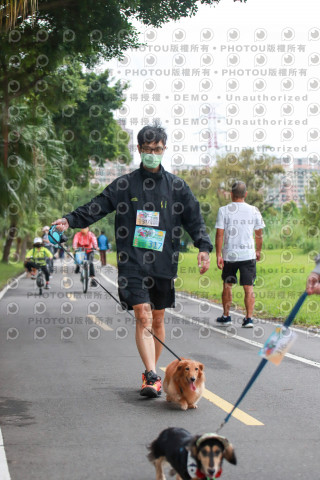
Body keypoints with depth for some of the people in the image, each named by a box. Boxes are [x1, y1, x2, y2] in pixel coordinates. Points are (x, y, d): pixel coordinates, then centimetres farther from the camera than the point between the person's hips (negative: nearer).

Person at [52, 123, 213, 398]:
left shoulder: (177, 186, 9)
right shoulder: (125, 184, 5)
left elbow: (194, 219, 9)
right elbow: (97, 207, 3)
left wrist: (204, 247, -4)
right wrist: (70, 220, -11)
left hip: (164, 263, 2)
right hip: (132, 263, -2)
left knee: (158, 319, 10)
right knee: (143, 316, -14)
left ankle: (152, 372, 24)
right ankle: (151, 376, -20)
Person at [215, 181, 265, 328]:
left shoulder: (223, 210, -4)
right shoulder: (254, 211, 1)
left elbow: (219, 234, -7)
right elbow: (259, 235, 7)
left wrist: (218, 255, -3)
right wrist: (258, 251, 22)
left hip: (229, 255, 0)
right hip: (248, 254, 0)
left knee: (227, 285, 15)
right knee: (249, 287, 3)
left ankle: (226, 316, 24)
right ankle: (248, 318, -3)